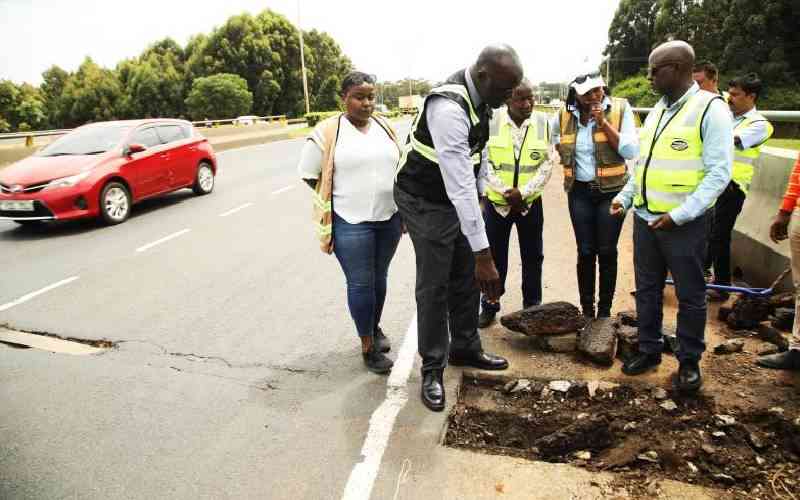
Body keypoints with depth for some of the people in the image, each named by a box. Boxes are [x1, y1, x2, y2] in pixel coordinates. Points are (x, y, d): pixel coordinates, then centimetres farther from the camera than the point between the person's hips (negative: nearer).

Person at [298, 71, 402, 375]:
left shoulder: (385, 128, 8)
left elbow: (400, 168, 17)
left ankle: (375, 326, 39)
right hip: (351, 223, -5)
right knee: (360, 283, 1)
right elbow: (309, 175, -1)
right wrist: (343, 197, 3)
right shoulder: (327, 132, -7)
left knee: (379, 278, 17)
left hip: (390, 218, 5)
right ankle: (368, 346, 15)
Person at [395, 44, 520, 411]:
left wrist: (481, 190, 16)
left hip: (460, 197, 9)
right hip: (425, 201, -8)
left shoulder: (482, 96, -3)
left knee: (466, 279, 15)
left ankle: (465, 349, 33)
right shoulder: (449, 109, -32)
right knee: (434, 286, -2)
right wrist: (483, 253, -35)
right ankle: (432, 368, 15)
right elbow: (459, 186, -36)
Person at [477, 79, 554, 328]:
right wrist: (505, 191, -14)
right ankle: (489, 306, 24)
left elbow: (547, 164, -3)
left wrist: (523, 192, -13)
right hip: (496, 201, -1)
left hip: (530, 202, 2)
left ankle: (532, 306, 28)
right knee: (495, 256, 9)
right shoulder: (491, 120, -10)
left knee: (533, 257, 11)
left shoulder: (542, 121, -4)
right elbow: (484, 162, -7)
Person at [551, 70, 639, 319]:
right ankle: (587, 310, 16)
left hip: (611, 190, -2)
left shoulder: (620, 108, -8)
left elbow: (631, 151, -15)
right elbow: (554, 135, 23)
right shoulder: (564, 115, 0)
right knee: (585, 252, 5)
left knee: (607, 252, 4)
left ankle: (605, 311, 17)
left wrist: (603, 122, -20)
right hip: (579, 192, 2)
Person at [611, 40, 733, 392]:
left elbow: (719, 172, -15)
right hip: (644, 218, 7)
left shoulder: (710, 109, -10)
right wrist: (624, 197, 6)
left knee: (689, 295, 8)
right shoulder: (657, 110, 11)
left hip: (683, 223, -7)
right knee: (647, 289, 15)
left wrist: (679, 215, -20)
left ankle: (689, 361, 24)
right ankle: (649, 350, 30)